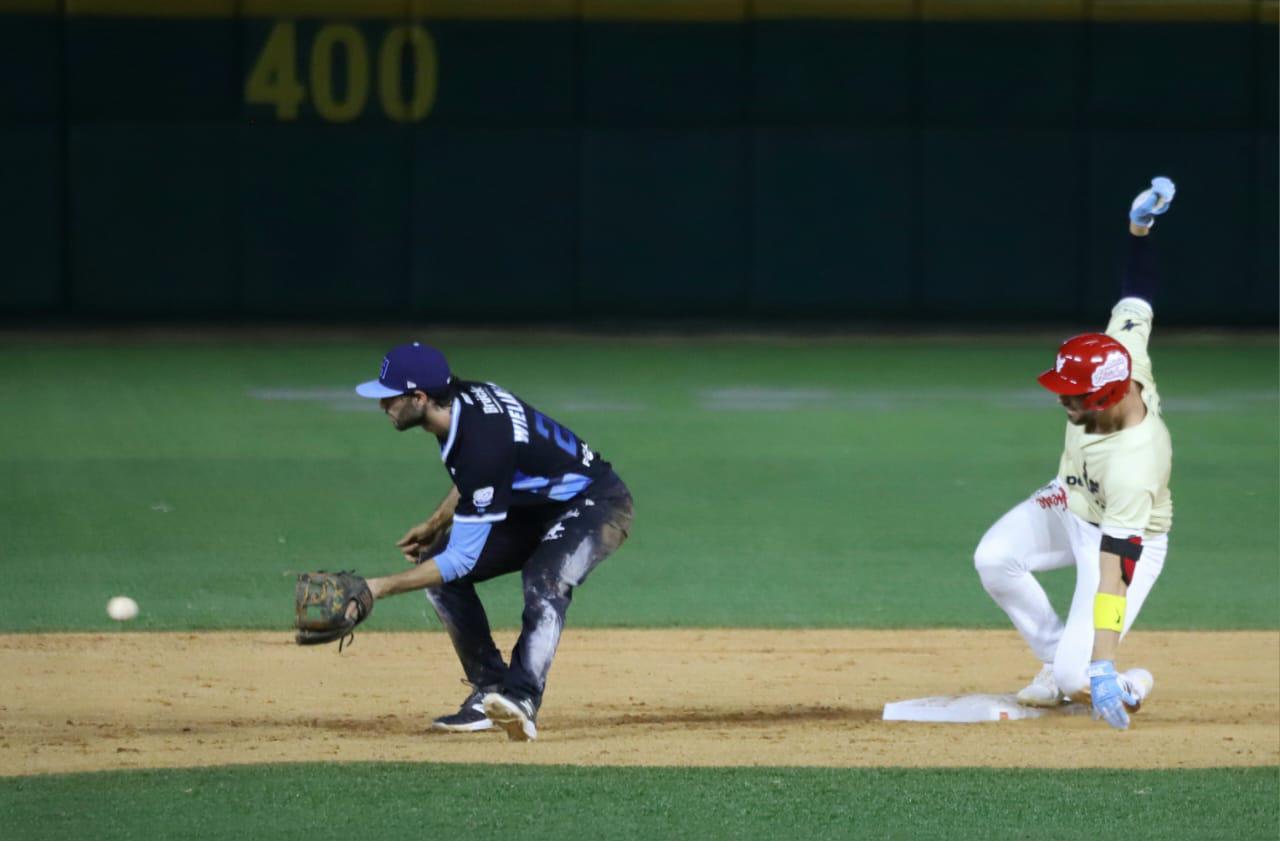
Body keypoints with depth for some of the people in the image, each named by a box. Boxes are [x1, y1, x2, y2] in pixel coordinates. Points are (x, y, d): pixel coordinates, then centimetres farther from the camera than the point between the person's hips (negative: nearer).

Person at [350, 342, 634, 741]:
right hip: (535, 508, 10)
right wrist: (436, 524, 9)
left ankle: (521, 699, -48)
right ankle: (490, 691, 0)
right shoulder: (459, 398, -8)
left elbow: (462, 559, -31)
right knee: (433, 563, 0)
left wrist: (381, 587, -30)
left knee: (544, 580, -39)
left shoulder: (483, 441, -35)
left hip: (598, 503, -10)